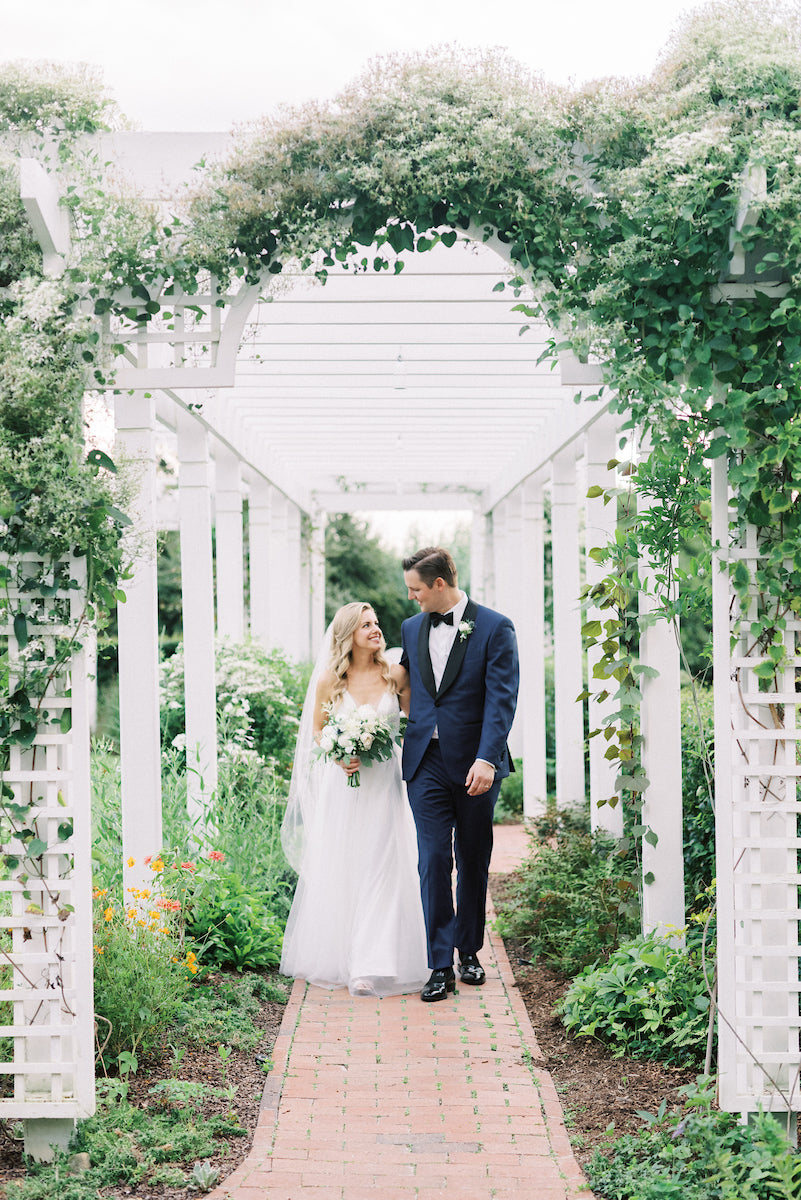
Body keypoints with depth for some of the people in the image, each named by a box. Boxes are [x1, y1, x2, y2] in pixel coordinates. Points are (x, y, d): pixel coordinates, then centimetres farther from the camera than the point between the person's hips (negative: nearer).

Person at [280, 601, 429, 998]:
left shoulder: (395, 675, 0)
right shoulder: (329, 681, -1)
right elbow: (317, 730, 8)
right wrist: (340, 757, -9)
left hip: (384, 784, 0)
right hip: (343, 786, 0)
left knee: (380, 872, -6)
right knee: (338, 872, 6)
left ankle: (371, 966, -4)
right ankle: (335, 957, 22)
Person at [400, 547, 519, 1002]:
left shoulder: (495, 628, -6)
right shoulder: (412, 628, 10)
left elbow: (501, 699, -12)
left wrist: (486, 759, -20)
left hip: (475, 763, -3)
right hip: (426, 763, 3)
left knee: (473, 861, 10)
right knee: (434, 860, -5)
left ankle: (469, 952, 26)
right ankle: (441, 967, -3)